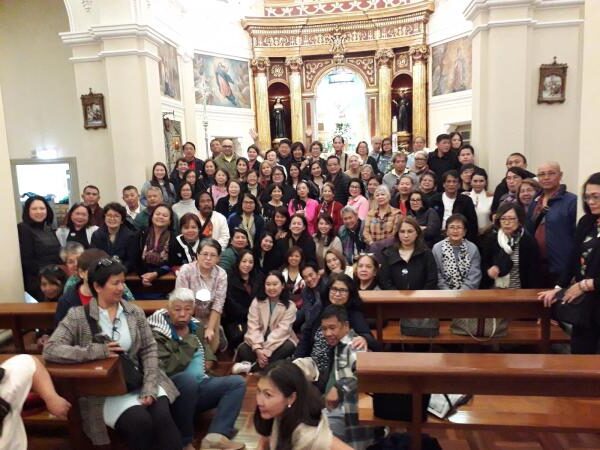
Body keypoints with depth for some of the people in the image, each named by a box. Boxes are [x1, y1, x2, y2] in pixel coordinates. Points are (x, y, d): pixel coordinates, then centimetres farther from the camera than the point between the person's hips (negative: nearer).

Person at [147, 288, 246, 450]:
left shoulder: (196, 326, 9)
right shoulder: (158, 334, -10)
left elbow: (206, 346, 29)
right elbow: (167, 369, -23)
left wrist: (209, 360, 7)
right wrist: (190, 343, -15)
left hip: (200, 385, 7)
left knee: (237, 382, -10)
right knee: (188, 379, -38)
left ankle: (217, 434, -28)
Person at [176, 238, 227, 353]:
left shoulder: (221, 274, -16)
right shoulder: (186, 270, -21)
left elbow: (218, 304, -16)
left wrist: (210, 328, -18)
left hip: (210, 316, 1)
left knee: (211, 349, 4)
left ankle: (217, 334, 33)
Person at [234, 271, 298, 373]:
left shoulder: (290, 306, -5)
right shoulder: (257, 301, 1)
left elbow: (282, 330, -16)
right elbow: (253, 327, -10)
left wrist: (266, 350, -28)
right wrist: (258, 349, -27)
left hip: (279, 341, 0)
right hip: (259, 341, 1)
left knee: (289, 347, -34)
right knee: (242, 349, -27)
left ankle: (252, 366, -30)